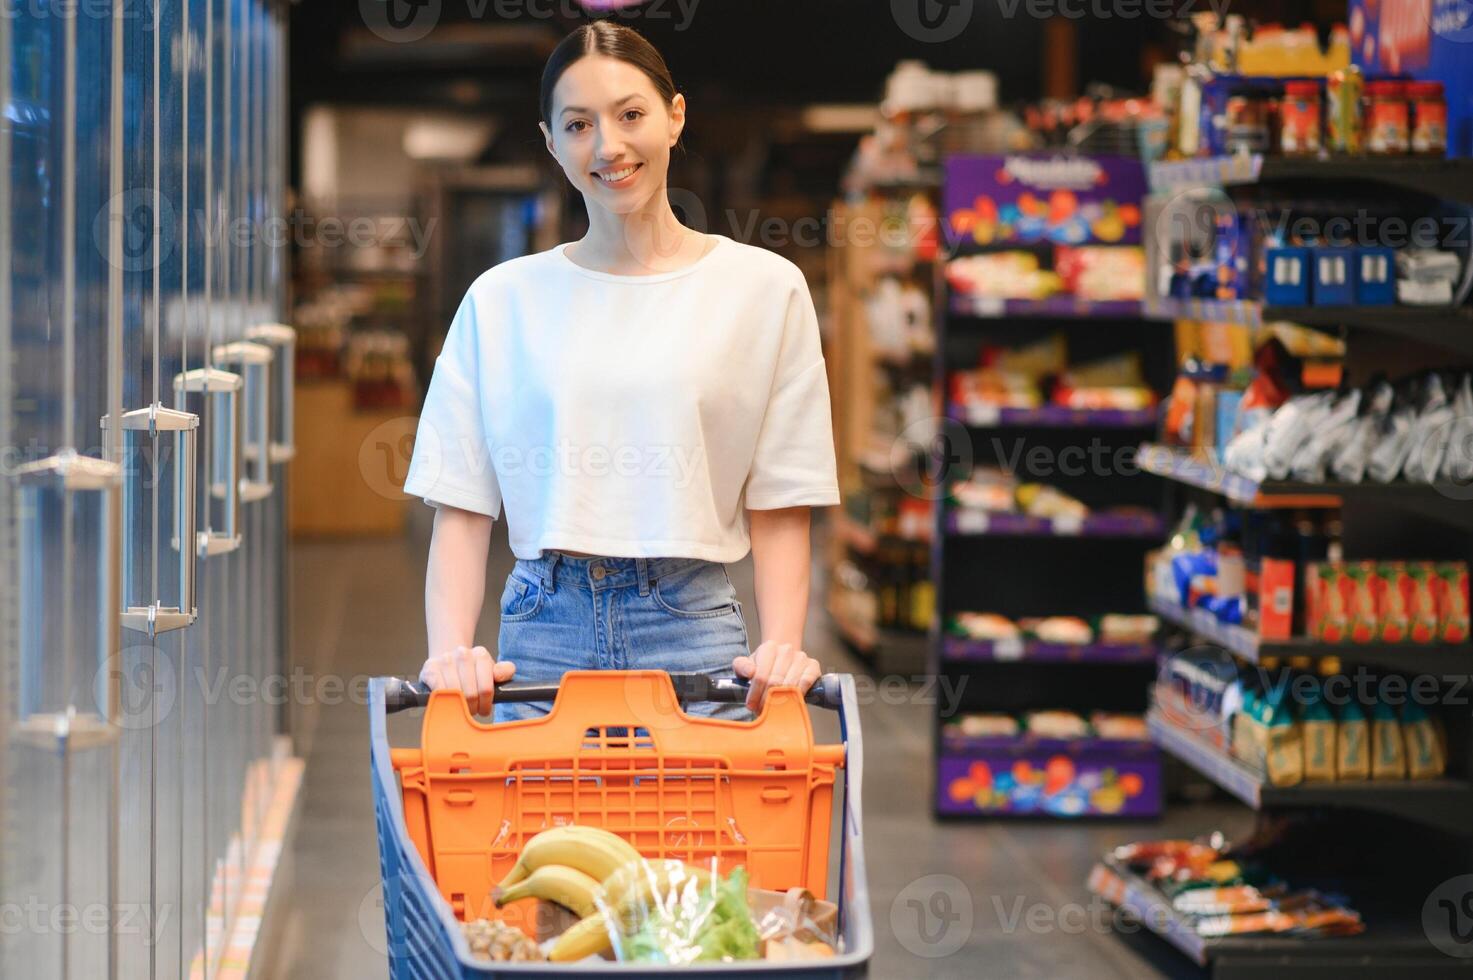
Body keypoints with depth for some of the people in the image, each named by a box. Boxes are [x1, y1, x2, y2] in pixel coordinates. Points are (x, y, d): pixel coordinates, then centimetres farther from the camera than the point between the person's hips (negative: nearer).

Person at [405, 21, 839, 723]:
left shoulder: (763, 288, 4)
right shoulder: (501, 298, 8)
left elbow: (779, 509, 4)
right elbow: (462, 508, 4)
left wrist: (782, 649, -11)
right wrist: (451, 651, -11)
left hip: (693, 634, -1)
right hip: (543, 633, 1)